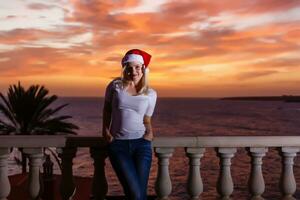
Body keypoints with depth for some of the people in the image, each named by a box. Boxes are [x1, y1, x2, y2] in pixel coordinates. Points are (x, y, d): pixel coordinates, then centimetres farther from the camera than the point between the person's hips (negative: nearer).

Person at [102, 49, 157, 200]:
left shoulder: (151, 94, 6)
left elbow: (147, 120, 12)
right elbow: (107, 109, 15)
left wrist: (149, 132, -8)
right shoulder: (115, 85, 2)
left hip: (141, 144, 2)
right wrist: (105, 130, 5)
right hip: (118, 145, -1)